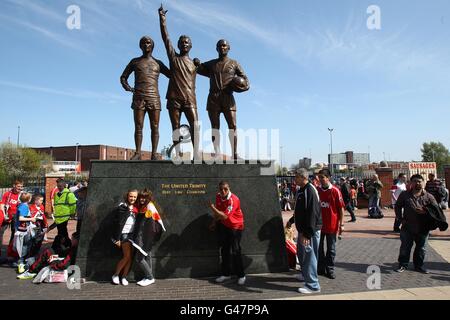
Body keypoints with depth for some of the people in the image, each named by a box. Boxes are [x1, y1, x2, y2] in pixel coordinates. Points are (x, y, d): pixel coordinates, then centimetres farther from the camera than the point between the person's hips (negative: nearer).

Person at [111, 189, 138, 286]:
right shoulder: (122, 207, -10)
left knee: (130, 257, 5)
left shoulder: (135, 208, 7)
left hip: (132, 234, 6)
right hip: (124, 234, -6)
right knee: (127, 256, -9)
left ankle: (124, 277, 15)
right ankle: (115, 275, 11)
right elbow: (118, 223, -12)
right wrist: (117, 238, -14)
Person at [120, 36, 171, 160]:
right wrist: (127, 87, 1)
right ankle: (138, 153, -1)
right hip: (138, 98, 0)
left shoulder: (158, 63, 18)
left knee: (155, 127, -6)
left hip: (154, 98, 0)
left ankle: (154, 154, -6)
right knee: (138, 126, -5)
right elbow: (123, 77, 21)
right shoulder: (135, 61, 17)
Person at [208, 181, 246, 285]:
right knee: (224, 250, 11)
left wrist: (212, 207, -29)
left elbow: (224, 216, -32)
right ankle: (226, 274, 24)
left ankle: (241, 276, 7)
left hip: (235, 227, -6)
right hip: (223, 226, 7)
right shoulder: (218, 197, -5)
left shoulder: (233, 200, -28)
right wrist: (214, 222, 11)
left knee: (235, 252, -8)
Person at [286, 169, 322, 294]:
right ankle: (306, 274, 42)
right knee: (301, 252, 22)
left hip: (310, 230, -10)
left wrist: (307, 233, -27)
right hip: (302, 228, 10)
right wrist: (292, 220, 27)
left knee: (309, 255, -3)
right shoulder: (301, 190, 10)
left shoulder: (310, 191, -21)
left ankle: (313, 285, 8)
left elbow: (312, 213, -26)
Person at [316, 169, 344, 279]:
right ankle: (320, 268, 25)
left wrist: (341, 224, -6)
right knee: (319, 248, 12)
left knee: (331, 249, 8)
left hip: (332, 225, -3)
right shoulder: (317, 190, 2)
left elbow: (341, 208, -5)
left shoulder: (335, 191, -9)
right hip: (319, 224, 4)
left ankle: (330, 269, 21)